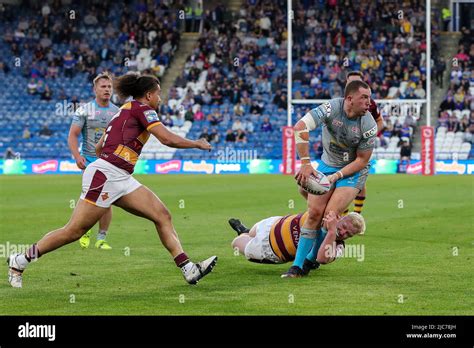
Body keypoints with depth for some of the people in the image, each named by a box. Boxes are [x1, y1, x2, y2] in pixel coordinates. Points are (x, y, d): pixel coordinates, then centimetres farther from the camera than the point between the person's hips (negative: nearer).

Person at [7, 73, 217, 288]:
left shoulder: (126, 111, 23)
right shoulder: (142, 108, -3)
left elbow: (98, 148, 26)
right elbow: (167, 139, -13)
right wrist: (197, 144, 0)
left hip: (121, 180, 10)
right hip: (105, 175, -10)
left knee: (162, 216, -1)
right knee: (74, 231, -6)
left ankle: (189, 270, -7)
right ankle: (19, 262, 4)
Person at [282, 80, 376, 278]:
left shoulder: (368, 125, -20)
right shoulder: (332, 108, -23)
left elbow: (362, 160, -12)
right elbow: (300, 127, -33)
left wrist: (337, 176, -21)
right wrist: (305, 163, -35)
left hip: (353, 171, -1)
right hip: (327, 165, 1)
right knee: (315, 212, -8)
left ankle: (312, 259, 6)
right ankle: (297, 266, 0)